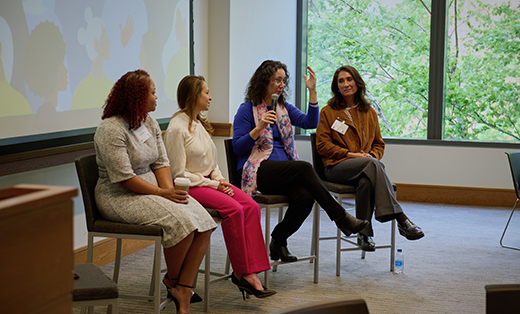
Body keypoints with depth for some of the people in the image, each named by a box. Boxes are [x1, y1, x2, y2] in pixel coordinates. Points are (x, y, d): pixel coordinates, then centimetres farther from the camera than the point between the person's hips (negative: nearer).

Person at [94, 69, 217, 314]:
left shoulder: (150, 123, 12)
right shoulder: (110, 129, -15)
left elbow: (161, 162, 10)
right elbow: (124, 178, -20)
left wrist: (170, 189, -9)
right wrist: (161, 193, -18)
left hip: (152, 189, 8)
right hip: (119, 197, -8)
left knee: (203, 224, -15)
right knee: (180, 220, -29)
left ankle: (182, 293, -13)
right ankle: (172, 280, -3)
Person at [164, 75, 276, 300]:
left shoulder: (200, 124, 16)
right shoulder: (177, 128, -11)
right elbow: (179, 174, -13)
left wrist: (221, 180, 0)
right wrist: (213, 184, -14)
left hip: (209, 181, 8)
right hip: (189, 187, -8)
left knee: (251, 206, -16)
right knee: (234, 209, -28)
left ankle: (250, 272, -21)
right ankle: (242, 272, -17)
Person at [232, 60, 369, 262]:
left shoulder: (284, 108, 18)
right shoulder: (247, 109, 1)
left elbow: (310, 123, 2)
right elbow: (237, 148, -5)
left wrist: (312, 91, -4)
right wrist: (259, 128, -17)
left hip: (284, 173, 5)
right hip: (257, 172, -5)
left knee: (305, 196, -28)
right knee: (304, 168, -30)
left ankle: (278, 241, -8)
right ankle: (341, 219, -26)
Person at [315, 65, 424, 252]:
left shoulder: (369, 112, 21)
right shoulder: (328, 112, 10)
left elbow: (379, 144, 22)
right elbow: (322, 145, 2)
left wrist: (372, 155, -4)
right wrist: (351, 154, -11)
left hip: (366, 165, 3)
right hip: (337, 166, -3)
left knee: (367, 179, -40)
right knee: (372, 165, -37)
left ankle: (365, 233, -40)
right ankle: (400, 219, -46)